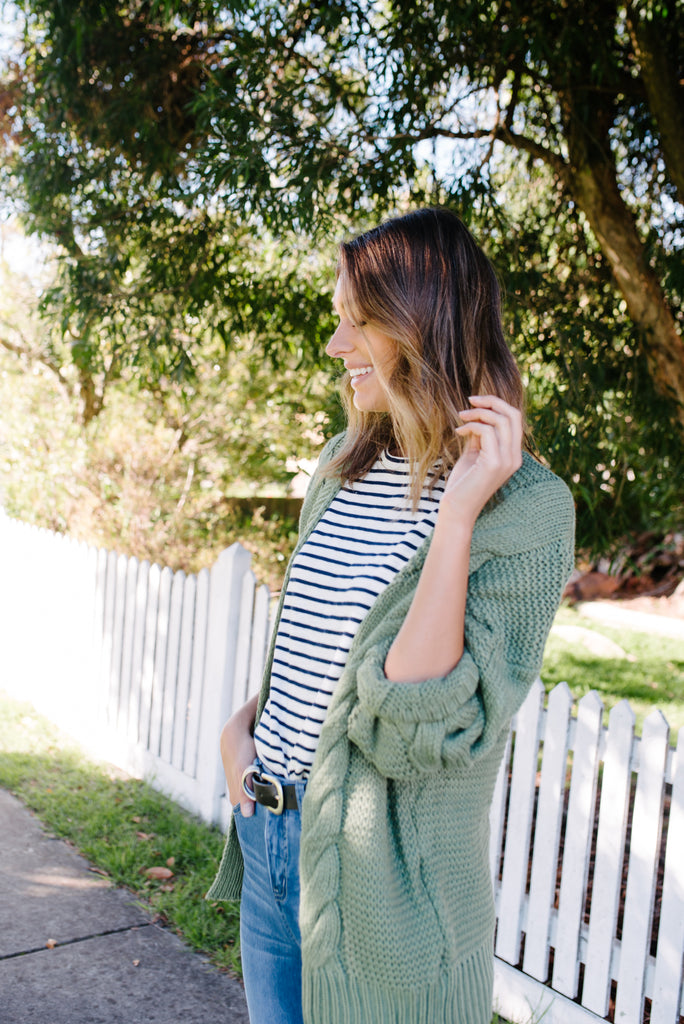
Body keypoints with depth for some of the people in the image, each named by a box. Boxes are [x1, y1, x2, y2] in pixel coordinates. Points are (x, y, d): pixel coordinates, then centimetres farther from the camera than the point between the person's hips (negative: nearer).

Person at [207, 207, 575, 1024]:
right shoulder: (347, 460, 3)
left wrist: (457, 513, -28)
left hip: (382, 877, -6)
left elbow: (422, 733, -26)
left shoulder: (525, 507, -18)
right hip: (267, 837, 6)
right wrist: (245, 722, 1)